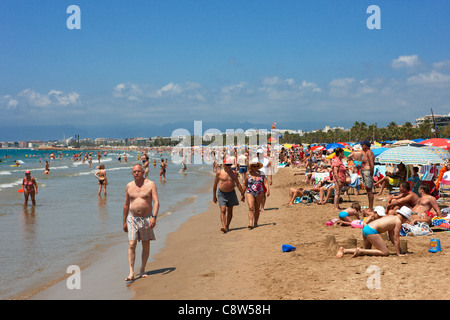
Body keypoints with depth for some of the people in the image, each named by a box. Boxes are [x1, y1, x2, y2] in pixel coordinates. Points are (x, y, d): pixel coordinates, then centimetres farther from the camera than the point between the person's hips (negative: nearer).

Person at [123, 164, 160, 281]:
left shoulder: (150, 184, -3)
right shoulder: (129, 186, 6)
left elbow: (156, 202, -10)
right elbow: (126, 205, 15)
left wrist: (154, 217, -24)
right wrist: (124, 221, 14)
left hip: (146, 219, -1)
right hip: (132, 219, 1)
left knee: (146, 245, 6)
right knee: (131, 245, -10)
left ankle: (142, 270, 20)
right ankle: (131, 273, -12)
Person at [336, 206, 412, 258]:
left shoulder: (392, 218, 25)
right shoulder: (398, 221, -2)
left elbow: (391, 237, 28)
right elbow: (396, 239, -3)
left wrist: (398, 249, 28)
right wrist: (398, 253, 3)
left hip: (366, 228, 10)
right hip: (371, 231, -10)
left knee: (366, 251, 23)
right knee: (385, 253, -7)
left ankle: (344, 250, 10)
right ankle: (360, 251, -13)